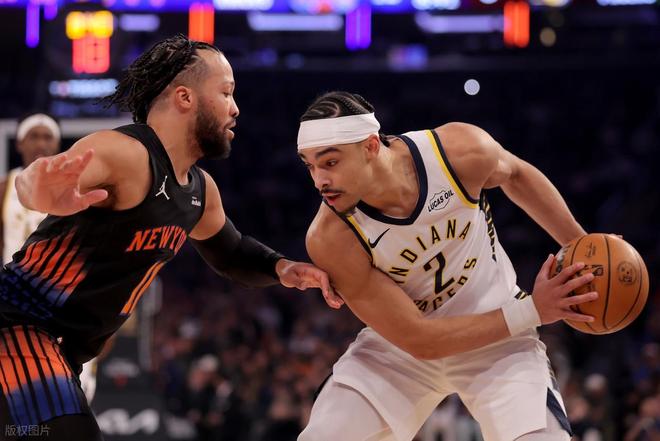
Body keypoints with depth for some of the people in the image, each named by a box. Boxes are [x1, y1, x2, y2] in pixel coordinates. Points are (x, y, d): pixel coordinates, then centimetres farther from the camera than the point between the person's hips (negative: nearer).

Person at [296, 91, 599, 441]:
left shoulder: (463, 150, -24)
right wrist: (531, 311, -24)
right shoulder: (330, 241, -27)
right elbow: (418, 340, -24)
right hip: (399, 341, 0)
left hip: (496, 329, 0)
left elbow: (515, 174, 3)